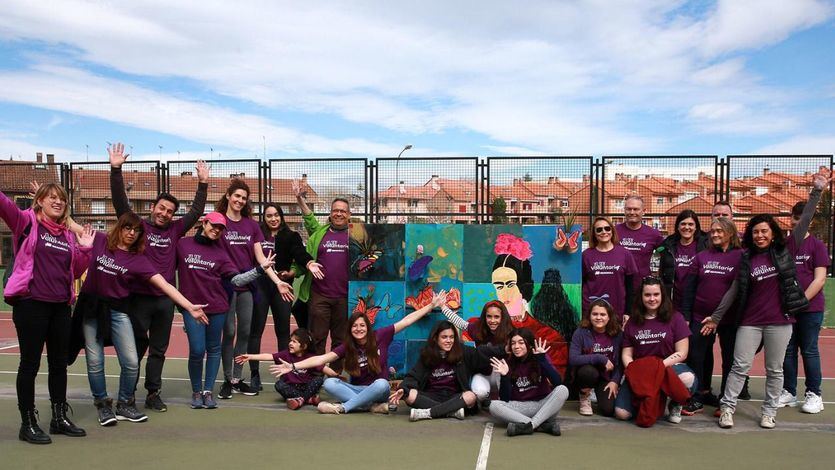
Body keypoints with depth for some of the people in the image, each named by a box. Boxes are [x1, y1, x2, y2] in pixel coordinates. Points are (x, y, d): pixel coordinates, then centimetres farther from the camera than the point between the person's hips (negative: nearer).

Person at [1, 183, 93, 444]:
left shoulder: (67, 234, 13)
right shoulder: (26, 221, -2)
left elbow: (76, 272, 14)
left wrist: (85, 249, 1)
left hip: (61, 306, 6)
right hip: (30, 304, -6)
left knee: (59, 363, 13)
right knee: (30, 363, 3)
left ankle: (59, 417, 25)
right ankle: (28, 423, 14)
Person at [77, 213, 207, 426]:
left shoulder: (138, 260, -2)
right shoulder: (99, 241, 0)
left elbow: (165, 285, -9)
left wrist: (190, 307, -16)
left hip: (118, 310, 0)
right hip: (91, 307, 0)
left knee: (131, 362, -4)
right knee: (95, 361, 2)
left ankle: (124, 405, 19)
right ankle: (103, 405, 23)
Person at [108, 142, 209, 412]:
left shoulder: (174, 230, 9)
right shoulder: (137, 226, 0)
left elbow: (196, 212, 11)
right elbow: (120, 201, -9)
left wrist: (203, 184, 5)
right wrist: (116, 169, -18)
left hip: (165, 299, 4)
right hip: (139, 297, -3)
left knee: (158, 349, 11)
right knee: (136, 348, 4)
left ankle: (153, 394, 20)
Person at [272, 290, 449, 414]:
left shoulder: (381, 336, -7)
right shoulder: (347, 347, -4)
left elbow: (407, 320, -8)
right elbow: (321, 359, -13)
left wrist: (432, 305, -10)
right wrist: (293, 366, -24)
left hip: (378, 389, -2)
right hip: (356, 390, 2)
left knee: (381, 384, -37)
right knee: (329, 383, -24)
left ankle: (342, 407, -29)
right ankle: (373, 406, -30)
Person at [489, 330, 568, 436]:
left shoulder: (539, 359, -5)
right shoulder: (509, 364, -5)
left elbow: (558, 383, -21)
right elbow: (505, 399, -9)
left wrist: (542, 359, -27)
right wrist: (504, 376, -24)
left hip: (543, 405, 0)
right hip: (520, 407, 1)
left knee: (562, 390, -26)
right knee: (493, 405, -26)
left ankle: (528, 425, -31)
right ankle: (544, 425, -30)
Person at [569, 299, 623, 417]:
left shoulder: (617, 334, -6)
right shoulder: (581, 333, -15)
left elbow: (620, 362, -1)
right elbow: (572, 359, -26)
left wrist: (615, 381, -13)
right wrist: (601, 358, -27)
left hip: (606, 377, 2)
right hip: (587, 374, -2)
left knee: (609, 410, -18)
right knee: (589, 371, -37)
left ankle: (599, 393, 19)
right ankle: (585, 397, -3)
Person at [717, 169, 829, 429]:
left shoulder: (785, 251, 2)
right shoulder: (746, 259, 5)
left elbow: (804, 222, -4)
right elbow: (735, 291, 8)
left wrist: (816, 191, -11)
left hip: (779, 321, 0)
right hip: (750, 321, 1)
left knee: (775, 370, 9)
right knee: (740, 366, 0)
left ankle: (769, 412, 20)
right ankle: (727, 407, 7)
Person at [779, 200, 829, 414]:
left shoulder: (817, 246, -2)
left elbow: (820, 279, -8)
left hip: (811, 307, -3)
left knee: (809, 350, 3)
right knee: (788, 350, 8)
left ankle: (814, 394, 14)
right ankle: (789, 392, 18)